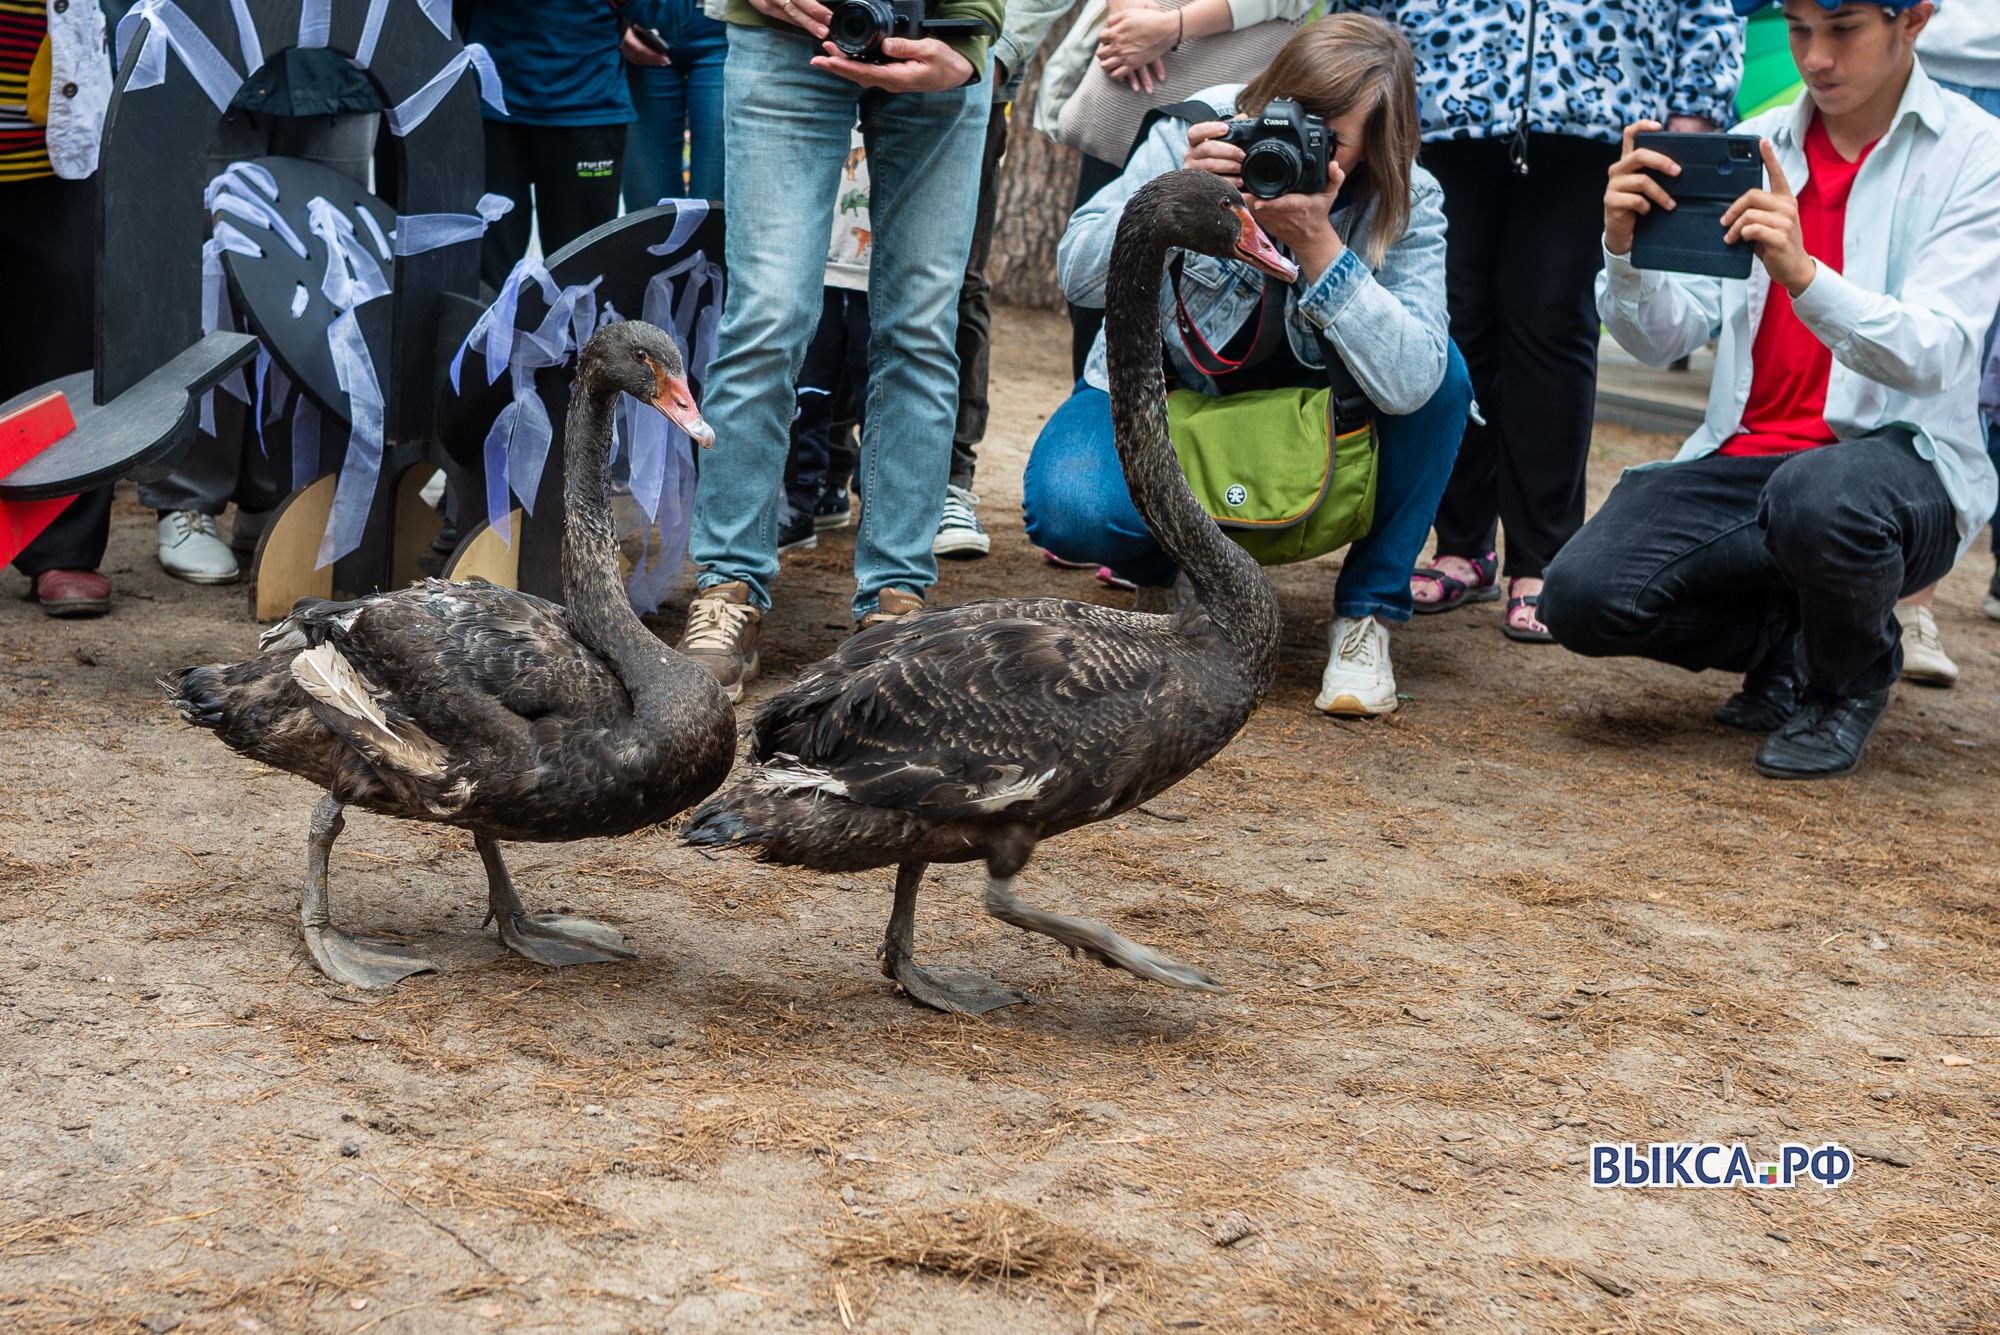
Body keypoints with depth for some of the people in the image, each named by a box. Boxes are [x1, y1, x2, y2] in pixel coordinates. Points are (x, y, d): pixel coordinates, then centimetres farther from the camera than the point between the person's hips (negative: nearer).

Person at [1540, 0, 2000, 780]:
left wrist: (1804, 275, -34)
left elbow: (1934, 355, -18)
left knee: (1817, 498, -40)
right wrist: (1625, 250, -20)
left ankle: (1852, 679, -4)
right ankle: (1791, 643, 10)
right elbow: (1663, 339, 2)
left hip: (1903, 459, -4)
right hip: (1744, 455, 4)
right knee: (1582, 596, -20)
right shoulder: (1753, 146, 9)